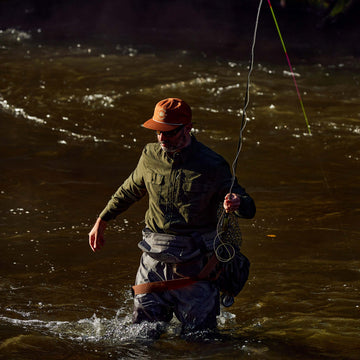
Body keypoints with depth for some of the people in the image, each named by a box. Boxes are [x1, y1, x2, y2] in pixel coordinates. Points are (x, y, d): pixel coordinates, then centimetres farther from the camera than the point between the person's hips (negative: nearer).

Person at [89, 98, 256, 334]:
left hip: (194, 260, -4)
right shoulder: (150, 156, 3)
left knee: (200, 337, 1)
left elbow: (249, 208, -11)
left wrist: (237, 203, -35)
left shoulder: (211, 166, -11)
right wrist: (102, 221, 27)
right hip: (155, 257, 4)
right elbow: (129, 191, 23)